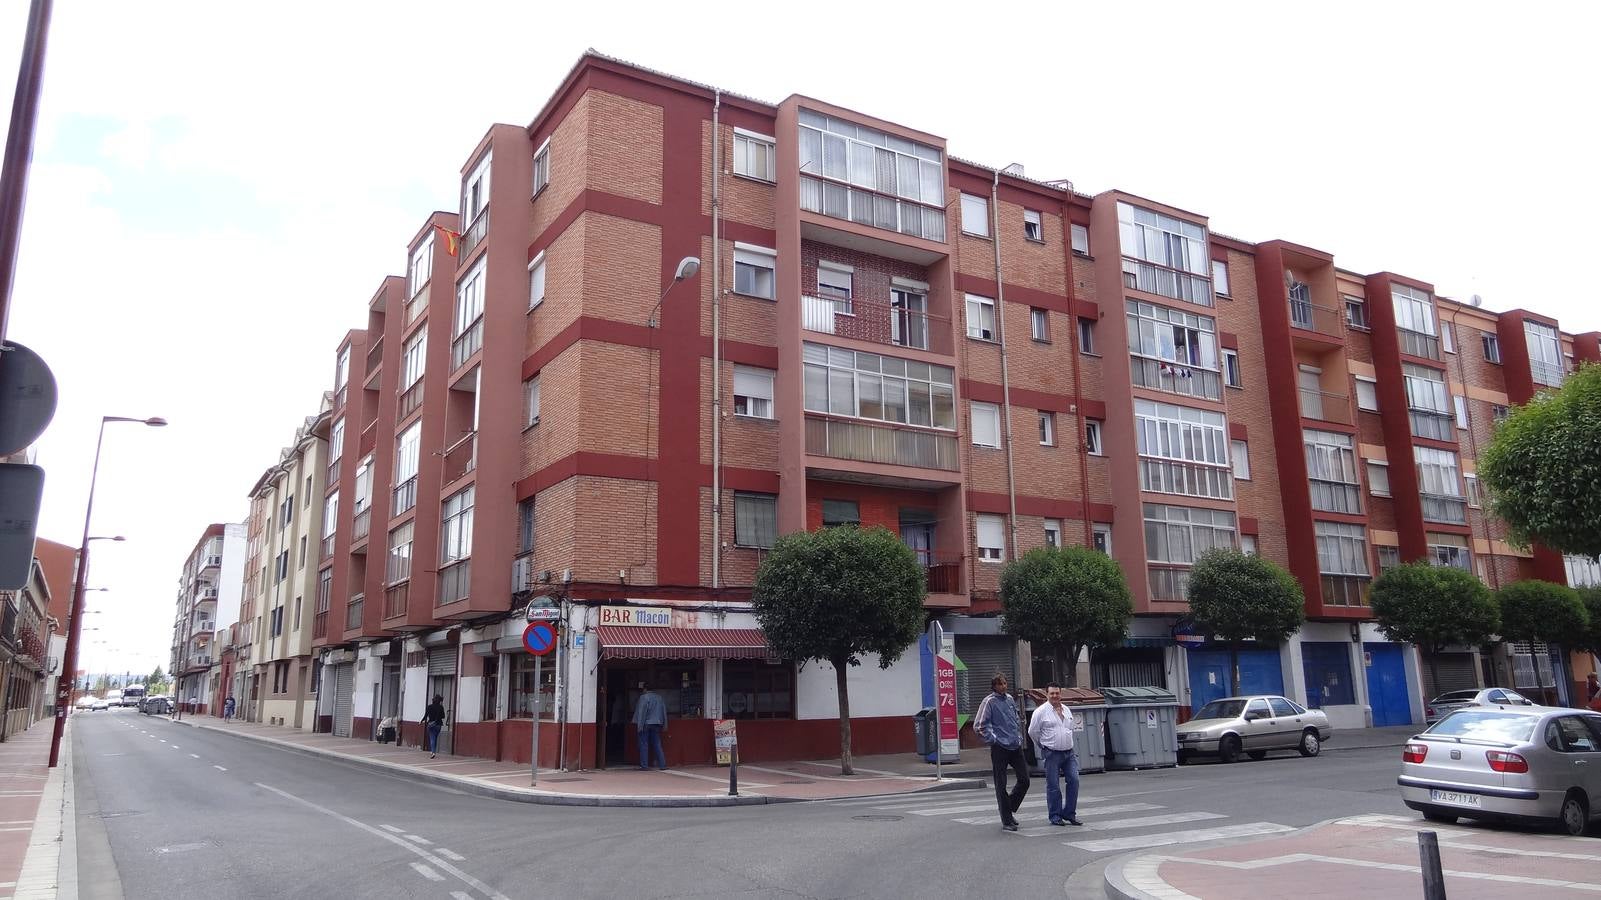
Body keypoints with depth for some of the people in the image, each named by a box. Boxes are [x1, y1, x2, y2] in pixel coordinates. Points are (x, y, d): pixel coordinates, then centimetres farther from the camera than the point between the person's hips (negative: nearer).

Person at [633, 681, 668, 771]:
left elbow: (641, 712, -13)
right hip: (656, 724, 5)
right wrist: (664, 726, 16)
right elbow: (664, 712, 12)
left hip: (646, 724, -5)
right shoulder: (659, 697, 10)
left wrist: (640, 725, -13)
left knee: (644, 744, 2)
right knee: (657, 744, 9)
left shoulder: (644, 697, -8)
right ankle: (663, 765, 3)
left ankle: (644, 765, 1)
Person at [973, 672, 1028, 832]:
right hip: (1000, 748, -6)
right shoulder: (989, 702, -9)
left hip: (1016, 746, 6)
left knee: (1024, 780, 6)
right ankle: (1006, 820, 10)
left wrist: (1019, 737, 16)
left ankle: (1011, 809, 27)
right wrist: (993, 740, -9)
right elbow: (979, 726, -10)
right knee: (1001, 785, 1)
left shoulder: (1010, 699, 10)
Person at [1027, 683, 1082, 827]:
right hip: (1052, 754, -5)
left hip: (1069, 752, 5)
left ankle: (1069, 814, 10)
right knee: (1053, 786, -1)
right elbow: (1033, 732, 1)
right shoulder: (1041, 711, -6)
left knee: (1074, 781, -2)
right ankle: (1055, 816, 10)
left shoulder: (1067, 710, 11)